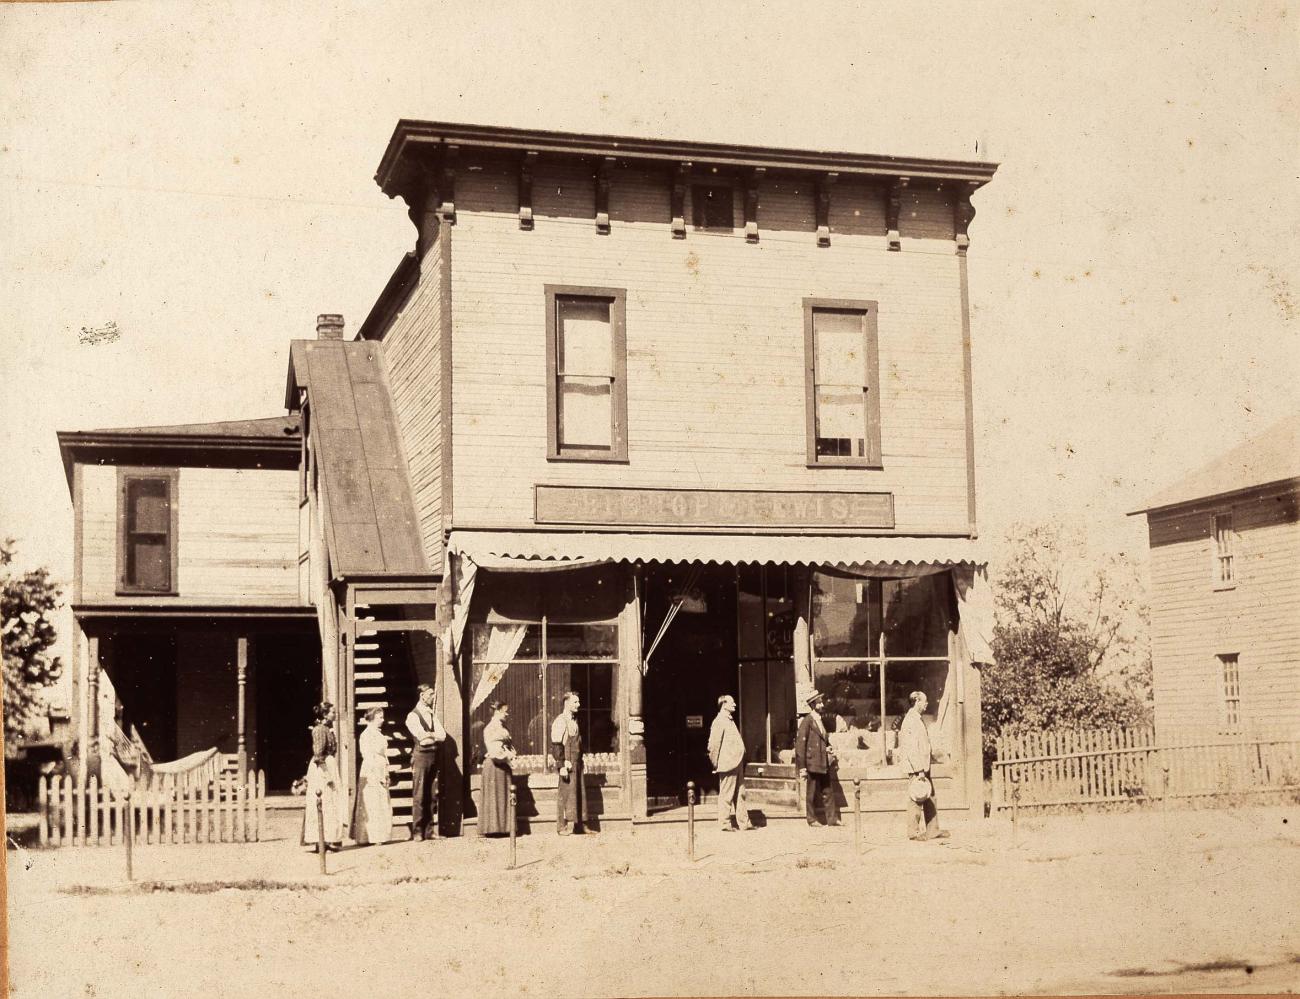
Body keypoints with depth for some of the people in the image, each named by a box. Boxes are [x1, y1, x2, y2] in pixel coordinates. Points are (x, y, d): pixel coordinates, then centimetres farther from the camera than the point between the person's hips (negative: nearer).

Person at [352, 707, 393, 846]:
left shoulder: (378, 734, 15)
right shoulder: (367, 735, -13)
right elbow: (369, 757, -18)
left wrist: (385, 775, 15)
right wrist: (378, 776, -20)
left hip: (380, 773, 9)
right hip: (371, 773, -9)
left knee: (382, 806, 10)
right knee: (371, 806, -5)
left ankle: (378, 836, 14)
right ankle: (369, 837, 0)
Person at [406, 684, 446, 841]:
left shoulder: (432, 714, 17)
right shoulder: (413, 716, -4)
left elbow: (442, 735, 4)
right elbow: (422, 737, -16)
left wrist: (429, 735, -10)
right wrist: (434, 736, -2)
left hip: (433, 756, 6)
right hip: (421, 756, -6)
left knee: (432, 795, 7)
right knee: (419, 796, -5)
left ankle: (429, 830, 12)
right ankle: (417, 831, -2)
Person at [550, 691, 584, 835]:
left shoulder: (574, 720, 15)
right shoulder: (560, 721, -11)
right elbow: (556, 745, -14)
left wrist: (580, 762, 16)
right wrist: (562, 766, -19)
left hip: (577, 763, 8)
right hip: (567, 764, -8)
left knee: (577, 794, 9)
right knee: (565, 794, -5)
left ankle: (576, 825, 14)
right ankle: (562, 826, 0)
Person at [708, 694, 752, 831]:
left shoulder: (730, 721, 18)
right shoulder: (719, 722, -11)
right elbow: (713, 745, -14)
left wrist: (741, 762, 16)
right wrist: (716, 765, -10)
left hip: (737, 764, 9)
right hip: (728, 764, -9)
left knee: (740, 794, 11)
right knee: (726, 795, -3)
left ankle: (744, 822, 16)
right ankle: (725, 824, 3)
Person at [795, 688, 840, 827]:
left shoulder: (820, 720, 15)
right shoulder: (807, 721, -10)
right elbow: (800, 743, -13)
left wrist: (829, 749, 7)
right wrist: (802, 767, -16)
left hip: (823, 764, 8)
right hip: (812, 763, -8)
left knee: (828, 791, 7)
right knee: (811, 793, 1)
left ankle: (832, 819, 11)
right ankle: (811, 819, 9)